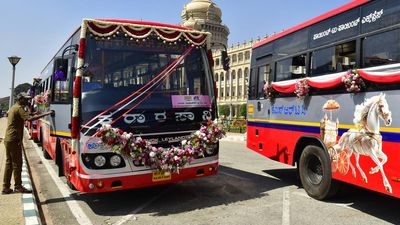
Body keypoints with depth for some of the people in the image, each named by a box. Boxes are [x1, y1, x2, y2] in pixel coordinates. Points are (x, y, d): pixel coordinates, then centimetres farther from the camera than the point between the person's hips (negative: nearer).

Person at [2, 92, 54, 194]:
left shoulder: (13, 108, 19)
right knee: (17, 163, -3)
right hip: (14, 140, -10)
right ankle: (18, 186, 3)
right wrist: (46, 114, -31)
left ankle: (6, 187, 15)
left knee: (9, 163, 11)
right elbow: (29, 119, -28)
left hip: (8, 139, 10)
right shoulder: (19, 108, -12)